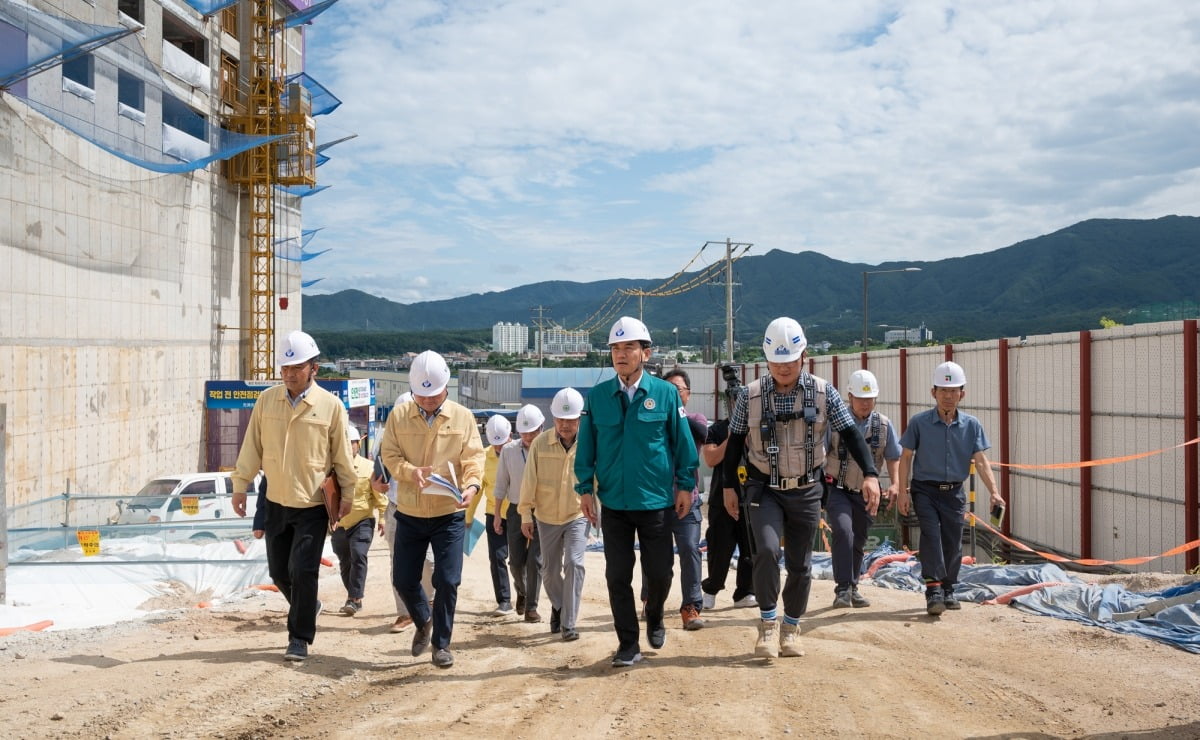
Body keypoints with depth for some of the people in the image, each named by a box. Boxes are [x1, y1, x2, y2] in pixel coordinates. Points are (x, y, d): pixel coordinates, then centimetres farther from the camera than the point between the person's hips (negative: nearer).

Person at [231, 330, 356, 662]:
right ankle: (309, 608, 39)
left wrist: (347, 492, 2)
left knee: (302, 570, -7)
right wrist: (240, 484, 5)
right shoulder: (267, 400, 1)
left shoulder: (330, 405, -8)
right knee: (279, 570, 11)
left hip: (313, 505, -4)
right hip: (276, 503, 4)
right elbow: (252, 446, 6)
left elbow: (341, 454, -1)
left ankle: (300, 638, 7)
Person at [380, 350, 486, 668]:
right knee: (404, 580, 8)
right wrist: (410, 471, -23)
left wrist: (471, 485, -27)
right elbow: (389, 455, -2)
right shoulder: (398, 416, 0)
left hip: (449, 515, -2)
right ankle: (424, 622, 38)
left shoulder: (463, 417, -2)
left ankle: (441, 643, 15)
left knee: (447, 581, -3)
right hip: (409, 515, 2)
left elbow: (474, 457, -6)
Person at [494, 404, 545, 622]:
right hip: (516, 510, 3)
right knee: (516, 560, 7)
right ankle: (521, 591, 37)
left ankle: (531, 606, 6)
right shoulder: (509, 450, -2)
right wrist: (497, 514, 7)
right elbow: (501, 483, 6)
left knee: (535, 560, -5)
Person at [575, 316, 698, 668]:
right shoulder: (597, 396, 0)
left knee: (659, 572, 8)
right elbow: (585, 446, 4)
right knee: (618, 576, 5)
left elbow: (682, 442, 1)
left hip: (657, 500, -1)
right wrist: (585, 488, 1)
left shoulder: (665, 393, -5)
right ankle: (628, 644, 17)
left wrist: (685, 485, 2)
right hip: (613, 503, 1)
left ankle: (654, 619, 38)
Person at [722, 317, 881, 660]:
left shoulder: (823, 394, -5)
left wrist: (870, 474, -16)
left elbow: (851, 435, -3)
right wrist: (728, 486, 6)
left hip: (806, 491, 1)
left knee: (800, 565, 8)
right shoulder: (750, 396, -5)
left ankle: (791, 630, 25)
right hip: (764, 490, -1)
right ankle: (767, 623, -5)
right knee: (767, 550, -21)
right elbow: (735, 442, 5)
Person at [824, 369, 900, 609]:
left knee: (858, 542, 12)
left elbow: (893, 457, 11)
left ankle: (852, 589, 30)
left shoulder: (883, 424, 0)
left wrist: (894, 483, -2)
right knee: (843, 531, -24)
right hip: (837, 489, -4)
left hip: (865, 494, 4)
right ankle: (842, 589, -20)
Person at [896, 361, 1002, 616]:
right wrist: (903, 491, -7)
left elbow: (981, 461, -4)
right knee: (931, 534, -20)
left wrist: (994, 492, -16)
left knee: (953, 543, 7)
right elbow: (906, 457, -1)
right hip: (925, 490, -3)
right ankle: (933, 589, -23)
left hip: (954, 492, 3)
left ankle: (948, 590, 24)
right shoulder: (919, 422, -5)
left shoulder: (972, 425, 1)